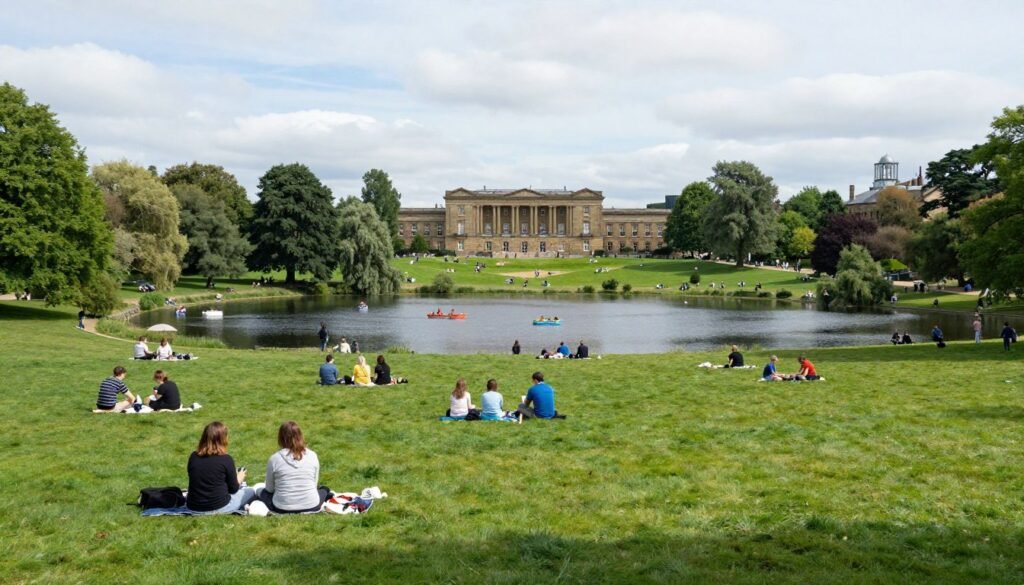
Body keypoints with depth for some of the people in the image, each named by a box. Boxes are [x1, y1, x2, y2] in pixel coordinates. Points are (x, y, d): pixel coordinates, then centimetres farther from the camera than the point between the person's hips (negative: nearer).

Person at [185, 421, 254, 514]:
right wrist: (239, 479, 19)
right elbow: (233, 489, -4)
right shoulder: (226, 459, -15)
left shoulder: (193, 456, -2)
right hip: (218, 508, -6)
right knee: (250, 491, 16)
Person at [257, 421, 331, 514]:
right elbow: (314, 485, 5)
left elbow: (270, 489, 3)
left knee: (264, 492, 29)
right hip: (311, 507, 1)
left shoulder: (274, 458, -9)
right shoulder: (312, 455, -5)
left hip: (282, 509, -1)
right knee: (323, 490, 34)